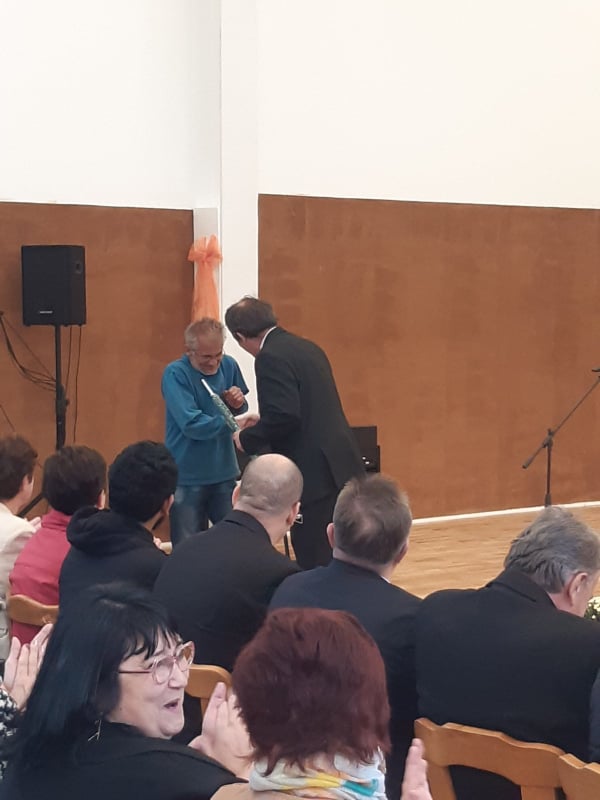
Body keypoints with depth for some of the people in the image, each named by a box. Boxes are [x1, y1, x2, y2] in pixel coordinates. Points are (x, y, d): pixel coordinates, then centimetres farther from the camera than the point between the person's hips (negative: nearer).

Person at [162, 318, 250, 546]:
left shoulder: (229, 366, 1)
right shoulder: (175, 374, -13)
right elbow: (191, 424, -23)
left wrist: (238, 405, -9)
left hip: (224, 473, 4)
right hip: (188, 477, -4)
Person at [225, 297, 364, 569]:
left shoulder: (271, 357, -13)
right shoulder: (307, 347, 16)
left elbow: (284, 416, -22)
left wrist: (247, 439, -6)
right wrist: (261, 423, 28)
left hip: (317, 472, -9)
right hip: (338, 465, 9)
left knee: (316, 564, -3)